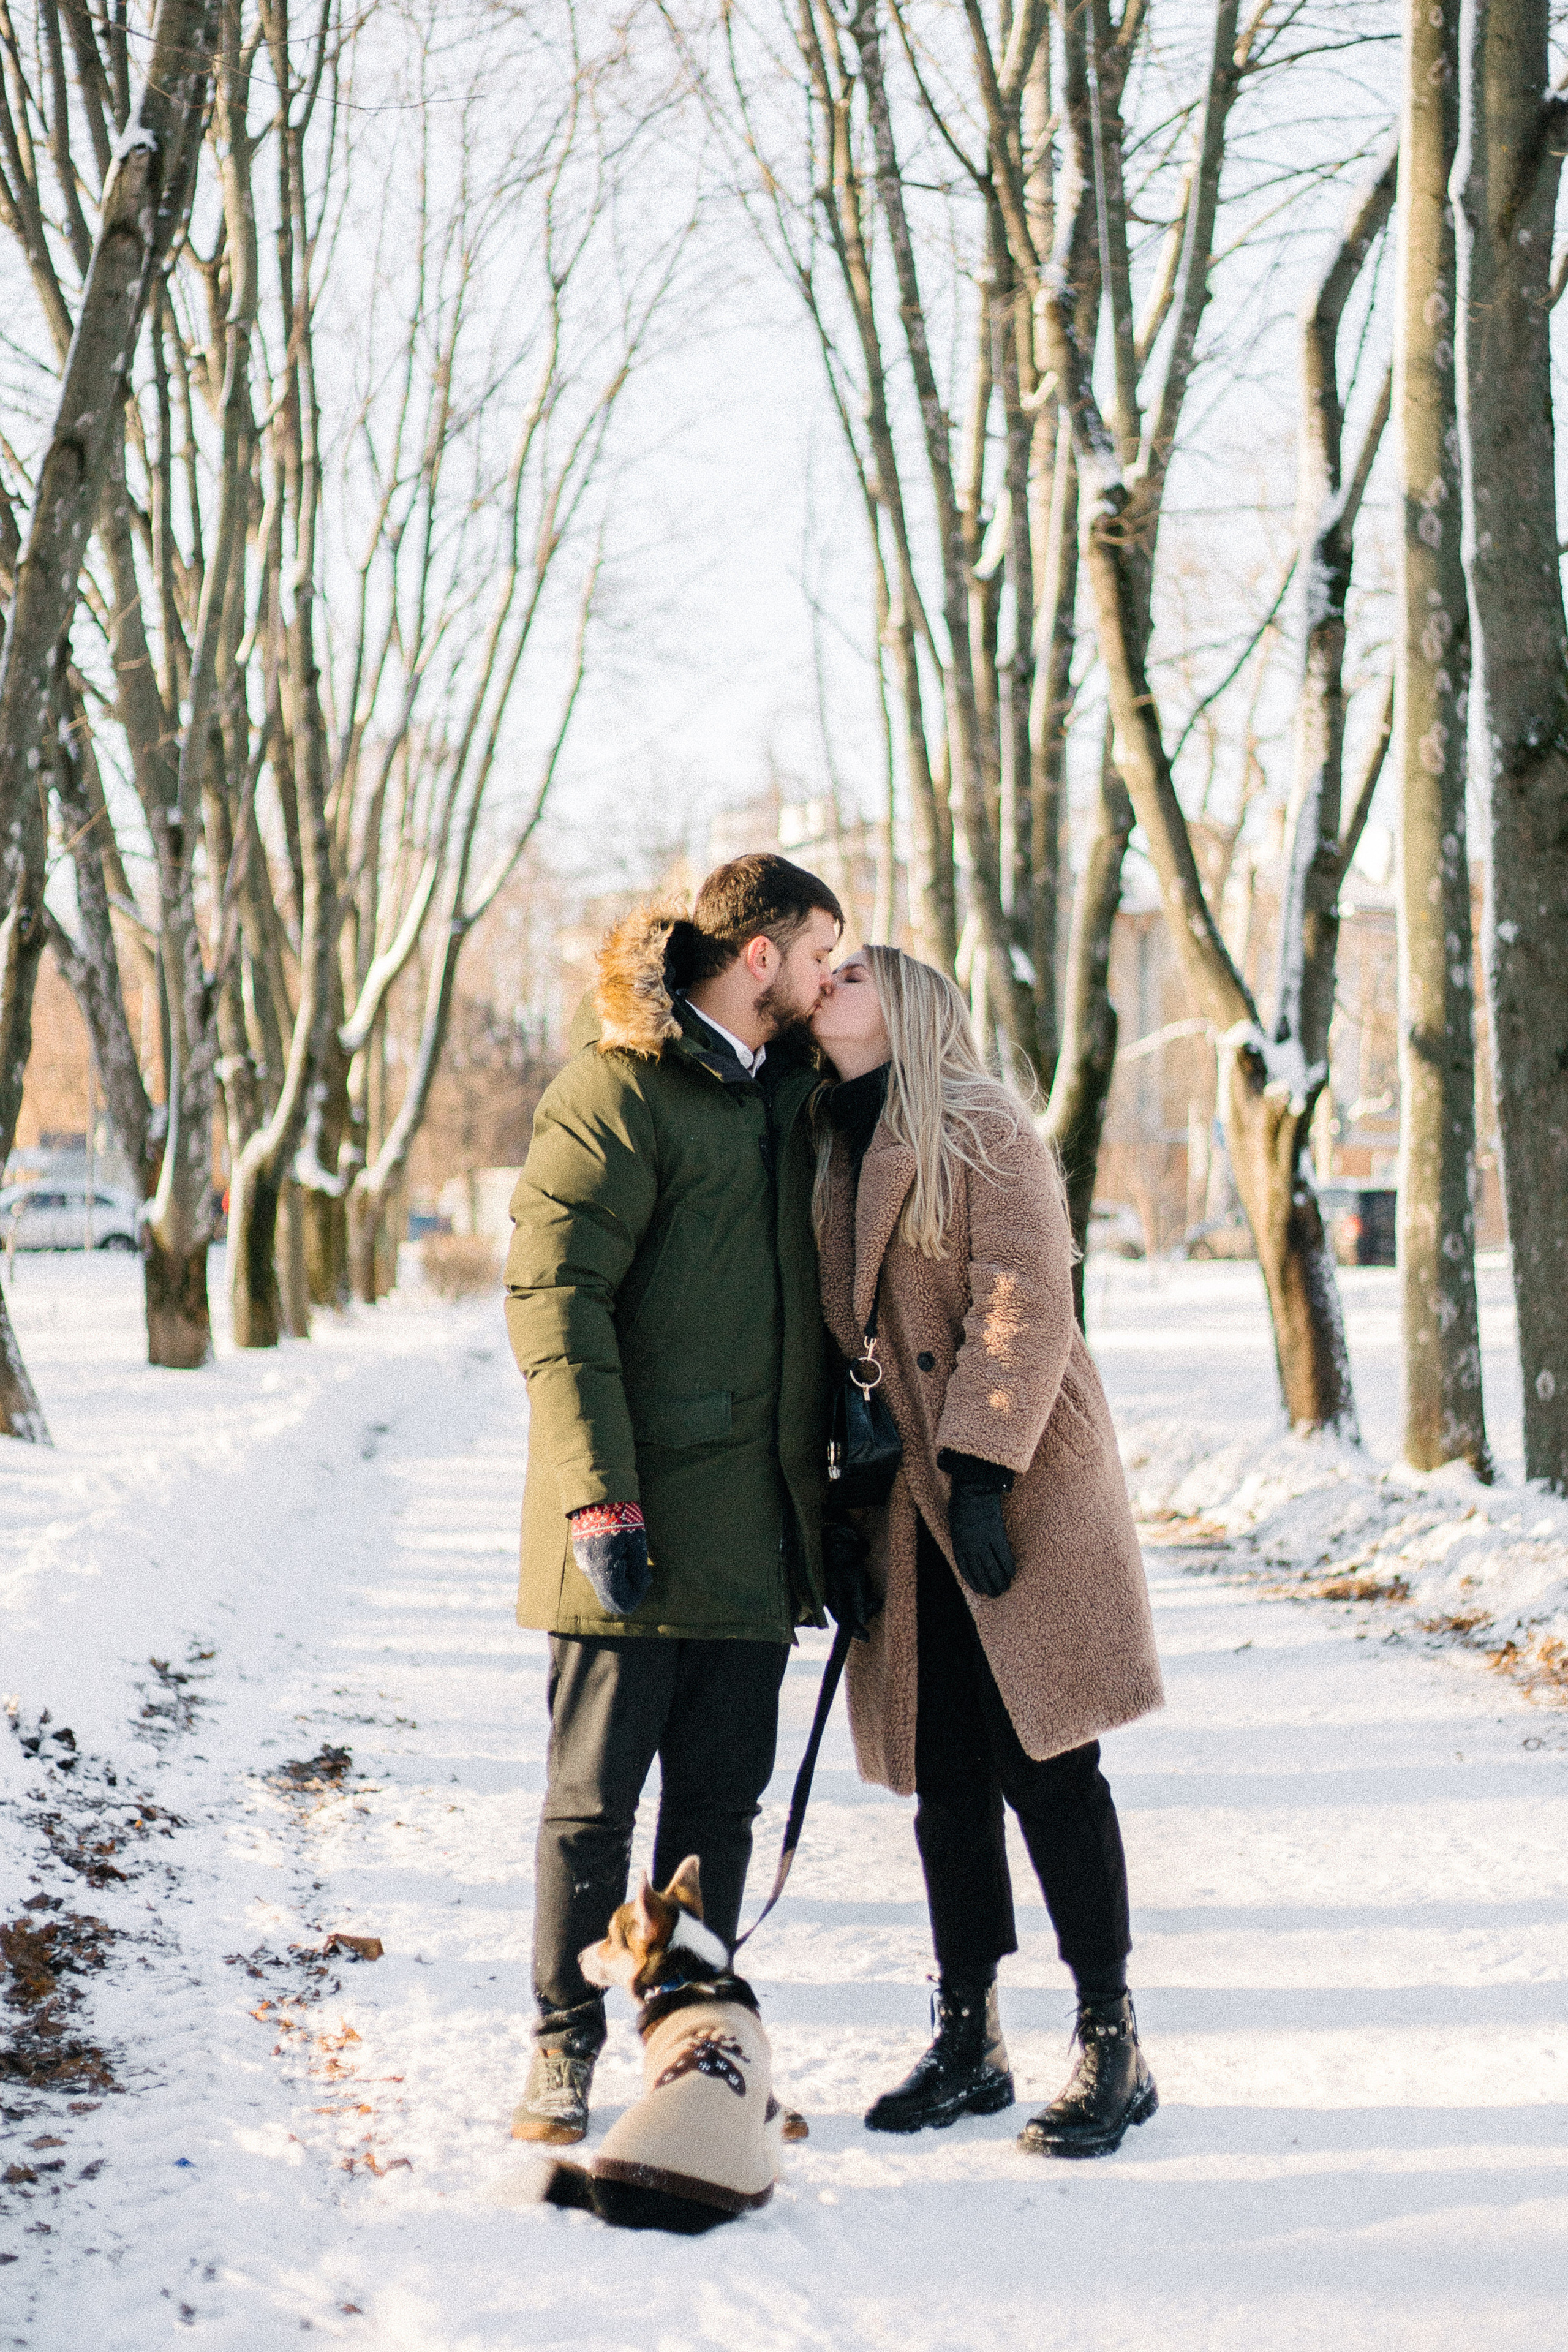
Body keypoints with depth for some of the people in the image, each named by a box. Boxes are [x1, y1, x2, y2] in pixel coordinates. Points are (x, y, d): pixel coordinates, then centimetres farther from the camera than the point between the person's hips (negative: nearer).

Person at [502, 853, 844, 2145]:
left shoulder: (787, 1091, 16)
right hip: (640, 1520, -7)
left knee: (723, 1794, 10)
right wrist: (599, 1494, -21)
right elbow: (552, 1292, -15)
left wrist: (834, 1448, 17)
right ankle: (565, 2050, 14)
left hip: (753, 1518, 7)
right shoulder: (618, 1086, -9)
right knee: (595, 1794, 1)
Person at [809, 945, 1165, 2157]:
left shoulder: (984, 1130, -6)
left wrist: (981, 1469, -20)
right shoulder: (830, 1154, 15)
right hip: (906, 1508, 6)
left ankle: (1113, 2045, 3)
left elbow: (1025, 1305, -14)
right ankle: (968, 2038, 18)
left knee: (1042, 1763, -5)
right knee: (942, 1773, 8)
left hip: (1018, 1494, -6)